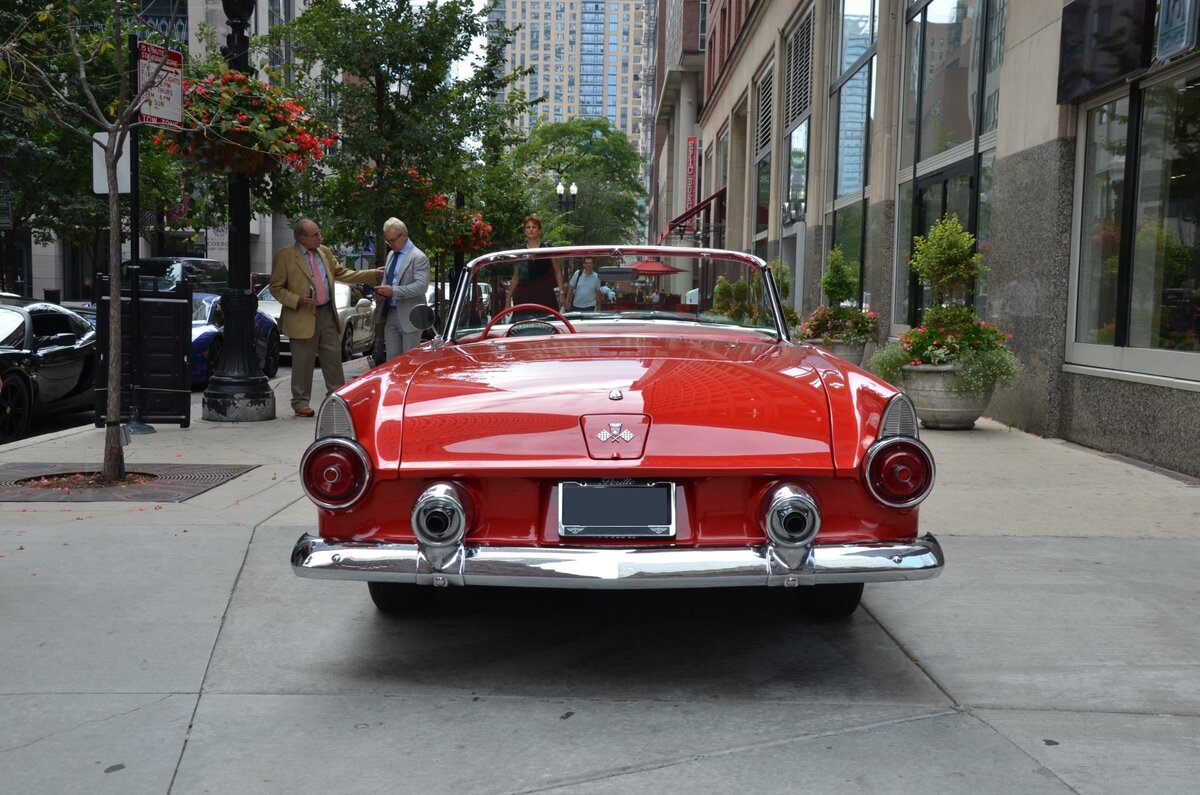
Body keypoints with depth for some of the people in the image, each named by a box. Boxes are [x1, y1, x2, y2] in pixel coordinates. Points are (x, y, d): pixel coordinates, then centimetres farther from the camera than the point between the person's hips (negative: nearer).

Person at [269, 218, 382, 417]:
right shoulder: (284, 256, -8)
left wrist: (372, 275, 11)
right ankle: (300, 403, 15)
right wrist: (296, 300, -20)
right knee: (303, 362, 2)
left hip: (327, 313, 5)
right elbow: (276, 288, -4)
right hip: (303, 317, -5)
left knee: (333, 358, 10)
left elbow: (341, 273, 17)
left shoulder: (325, 252, 10)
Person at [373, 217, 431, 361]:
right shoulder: (391, 255, 16)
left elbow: (421, 286, -20)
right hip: (390, 314, 7)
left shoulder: (419, 257, -10)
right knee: (391, 359, 8)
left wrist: (393, 290, -23)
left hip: (409, 317, -7)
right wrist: (381, 293, 3)